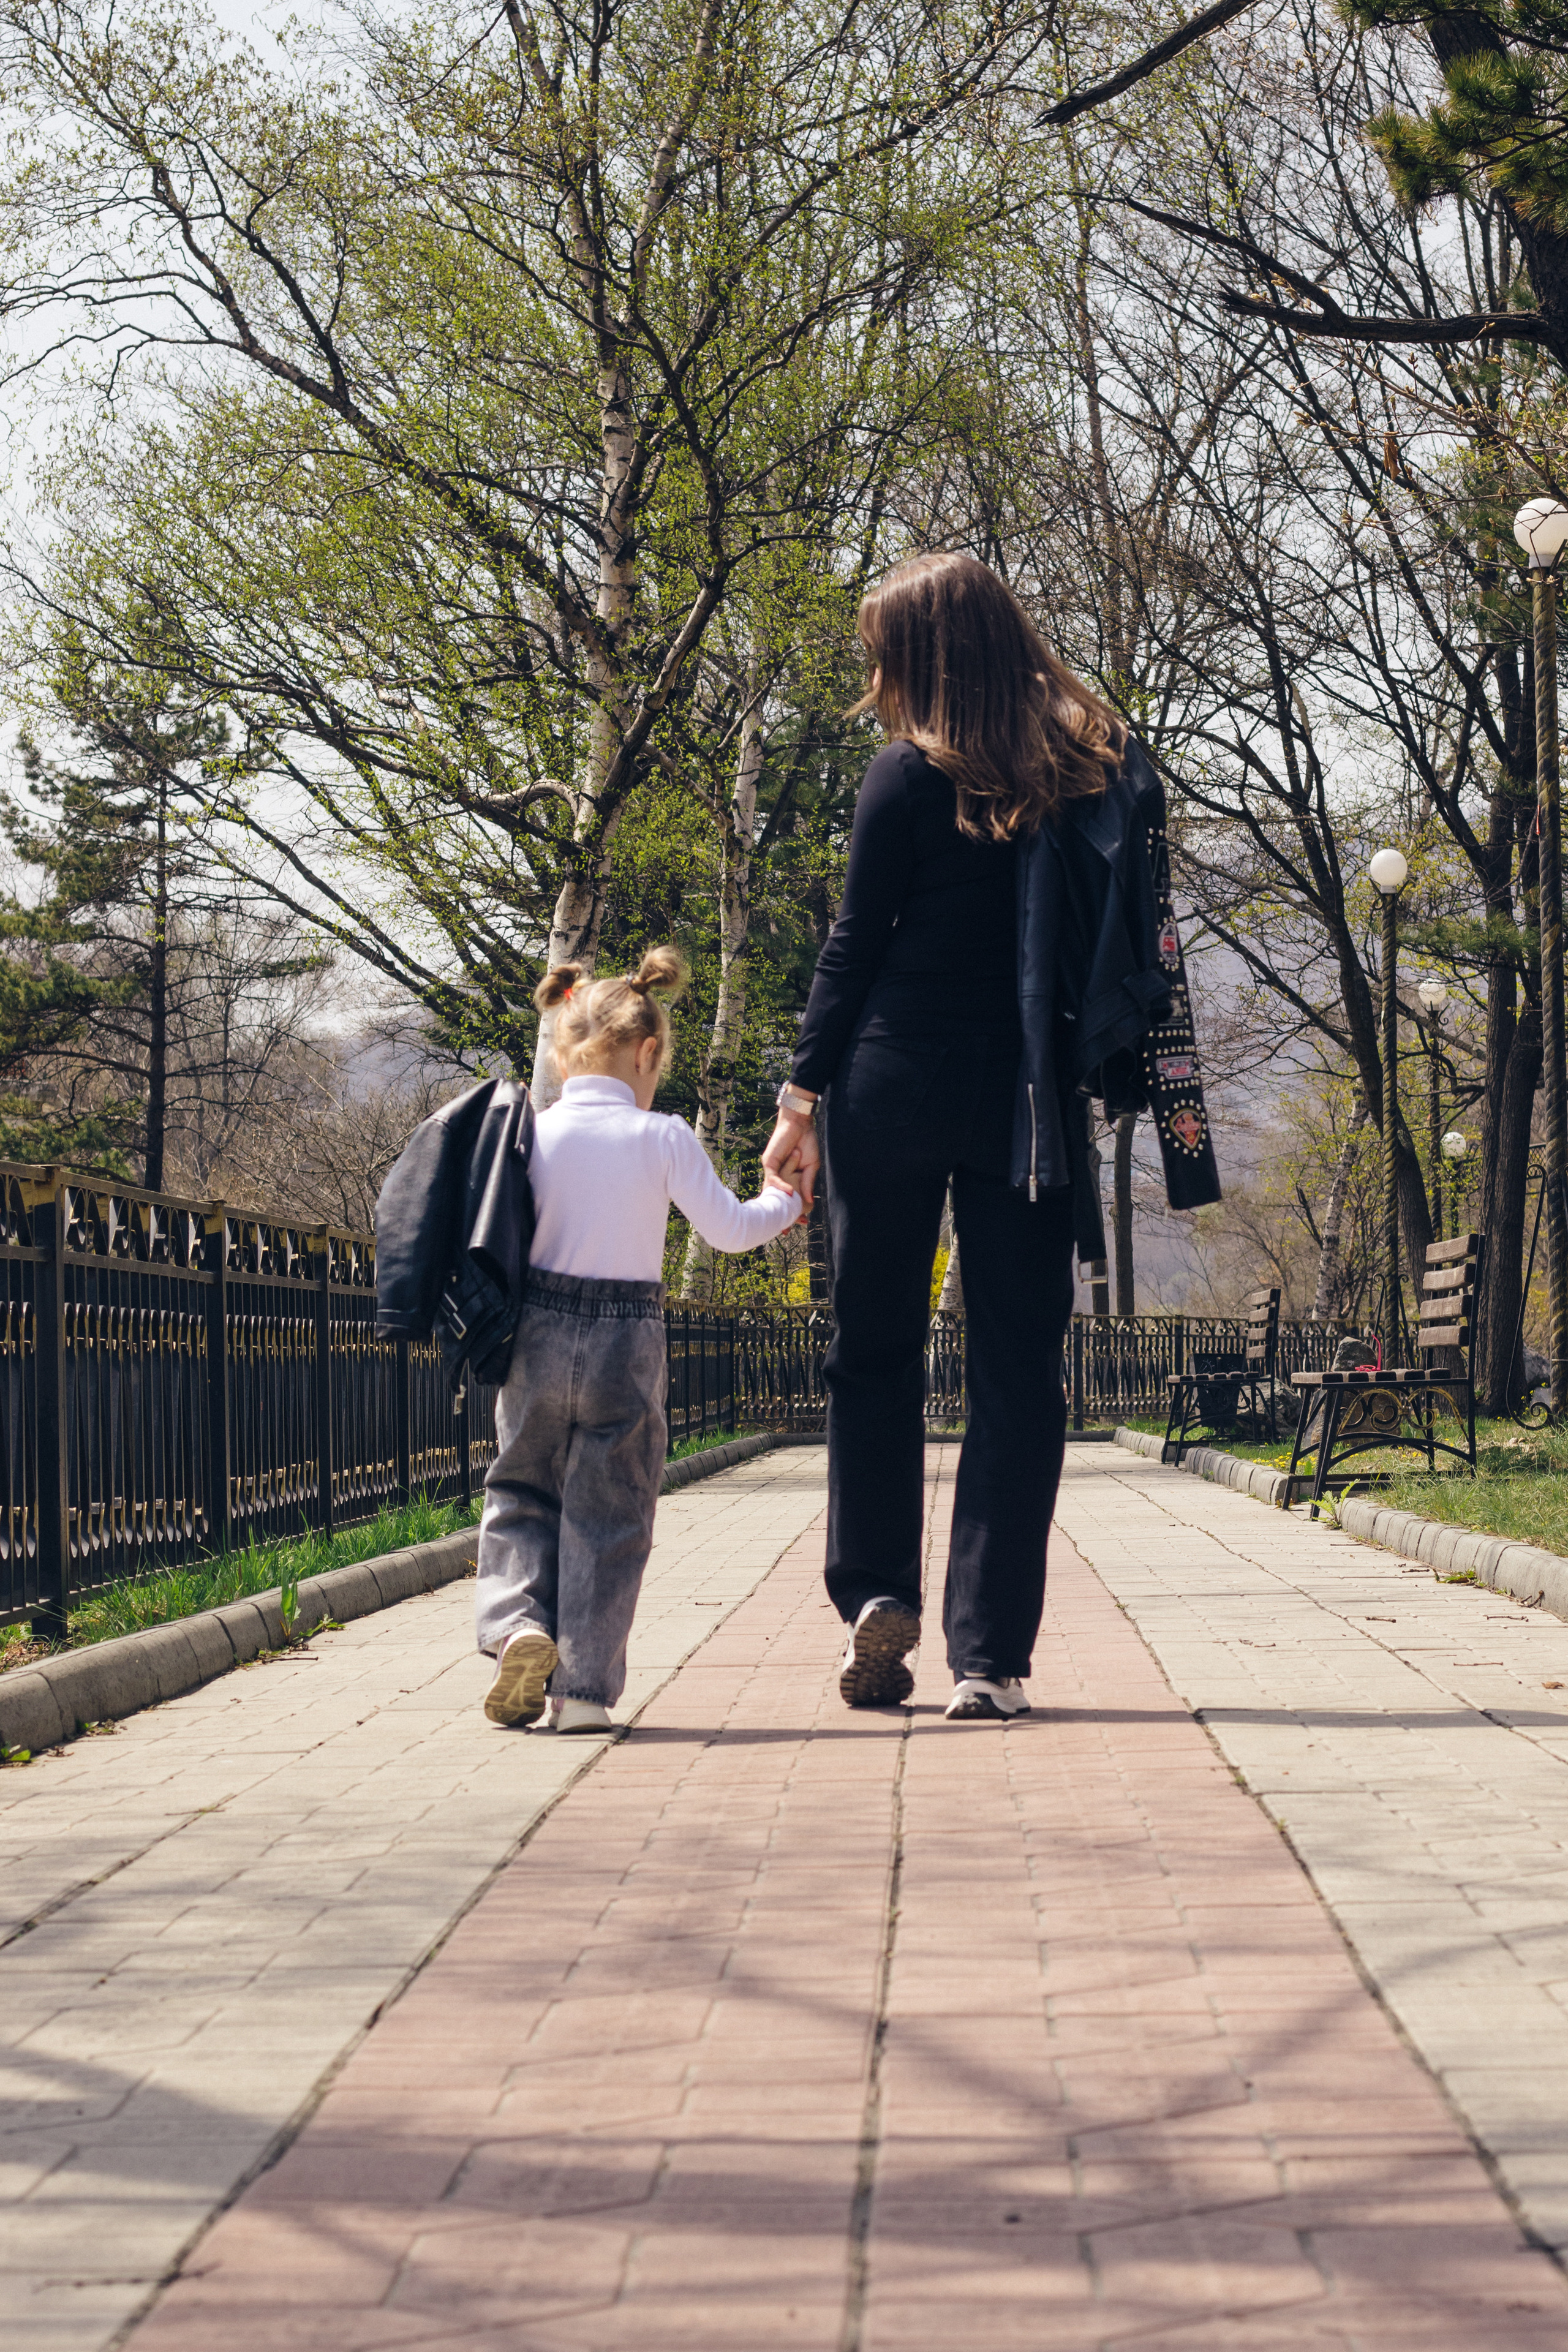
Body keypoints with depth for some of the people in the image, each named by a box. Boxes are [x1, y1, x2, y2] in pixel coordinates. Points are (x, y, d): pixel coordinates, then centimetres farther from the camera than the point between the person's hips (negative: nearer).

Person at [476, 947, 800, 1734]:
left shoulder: (533, 1134, -2)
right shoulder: (663, 1139, -5)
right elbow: (728, 1228, -1)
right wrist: (782, 1202, 17)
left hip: (538, 1335, 1)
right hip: (628, 1343, -1)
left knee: (521, 1493, 17)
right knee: (606, 1515, 6)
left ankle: (517, 1624, -8)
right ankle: (584, 1687, 4)